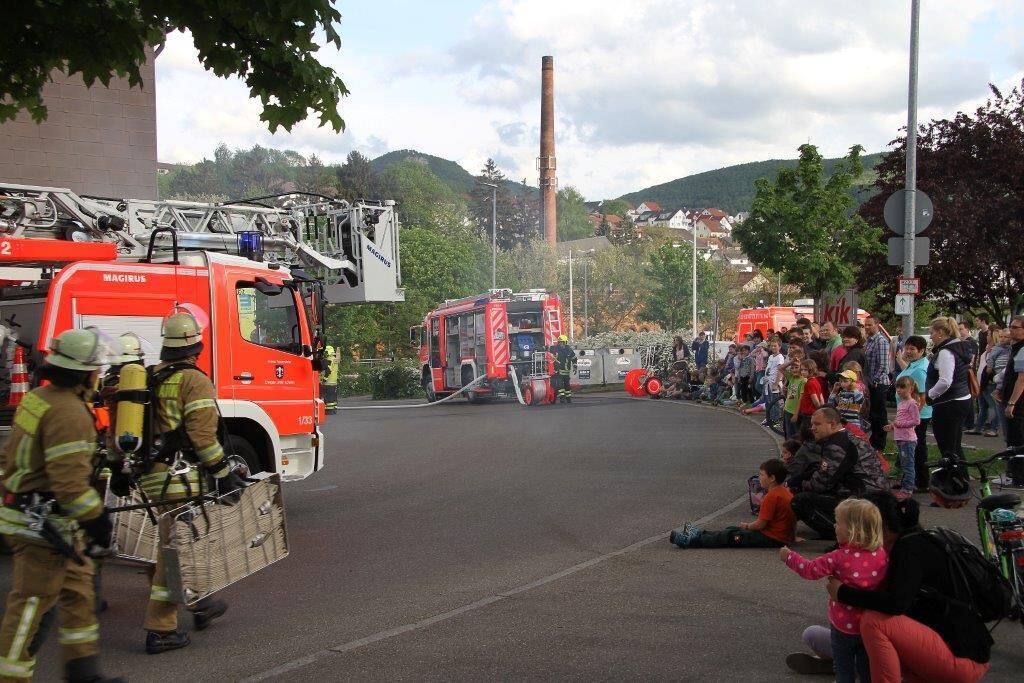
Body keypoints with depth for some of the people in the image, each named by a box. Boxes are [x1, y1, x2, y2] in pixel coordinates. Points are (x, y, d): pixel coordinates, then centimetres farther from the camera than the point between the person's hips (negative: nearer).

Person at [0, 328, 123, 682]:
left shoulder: (37, 397, 9)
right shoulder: (70, 413, -22)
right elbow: (70, 480, -27)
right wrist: (96, 520, -18)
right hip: (44, 523, -11)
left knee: (78, 589, 18)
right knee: (31, 601, -2)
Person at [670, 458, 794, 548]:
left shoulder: (772, 496, -20)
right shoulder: (786, 492, 12)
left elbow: (760, 524, -18)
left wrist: (748, 526, 0)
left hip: (772, 539, -9)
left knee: (730, 537, -8)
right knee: (733, 530, 16)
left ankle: (690, 541, -7)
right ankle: (700, 534, 25)